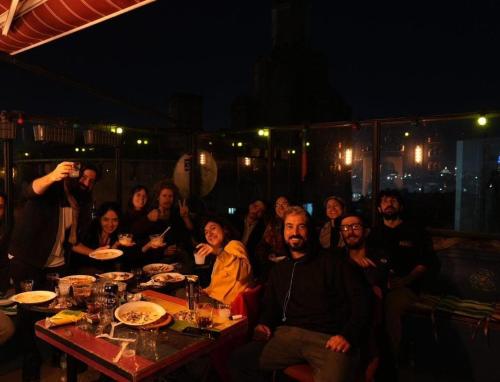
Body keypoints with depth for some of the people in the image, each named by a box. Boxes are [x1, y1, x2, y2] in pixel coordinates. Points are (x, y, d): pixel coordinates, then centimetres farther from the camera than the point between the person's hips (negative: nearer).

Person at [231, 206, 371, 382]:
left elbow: (361, 300, -1)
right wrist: (264, 324, 7)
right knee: (241, 359, -12)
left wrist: (349, 335, -14)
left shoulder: (333, 263, 4)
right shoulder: (279, 270, 21)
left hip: (329, 339, -4)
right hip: (288, 334, 5)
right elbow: (270, 305, 28)